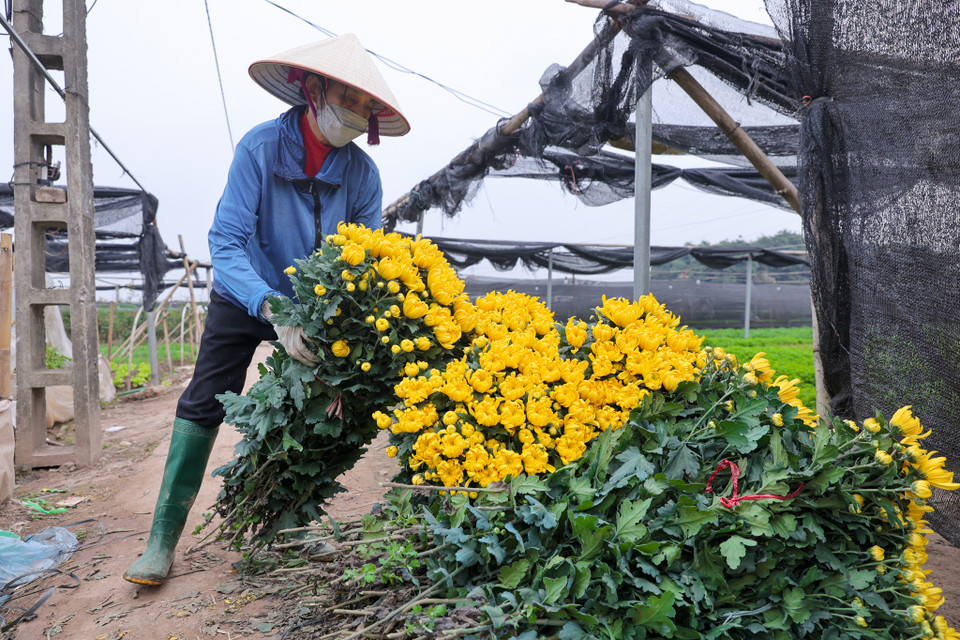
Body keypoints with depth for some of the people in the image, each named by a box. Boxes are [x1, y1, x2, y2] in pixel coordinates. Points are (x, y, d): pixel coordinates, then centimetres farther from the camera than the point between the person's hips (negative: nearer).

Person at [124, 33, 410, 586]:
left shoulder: (362, 172, -15)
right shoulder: (261, 147, -23)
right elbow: (226, 242, -29)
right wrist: (273, 310, -43)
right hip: (247, 300, -2)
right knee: (204, 405, -5)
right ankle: (165, 535, 4)